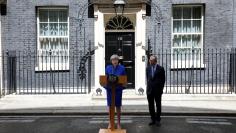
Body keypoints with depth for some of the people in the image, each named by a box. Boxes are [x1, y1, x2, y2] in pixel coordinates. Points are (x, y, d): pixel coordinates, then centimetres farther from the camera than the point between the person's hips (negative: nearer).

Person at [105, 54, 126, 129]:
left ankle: (118, 123, 15)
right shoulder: (108, 68, 7)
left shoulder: (122, 68, 3)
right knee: (110, 106, 5)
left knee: (118, 106, 5)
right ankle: (110, 122, 16)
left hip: (118, 89, -1)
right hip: (109, 89, 1)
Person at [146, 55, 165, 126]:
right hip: (149, 90, 4)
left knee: (158, 105, 5)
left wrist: (161, 88, -3)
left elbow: (163, 79, 0)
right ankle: (153, 119, 17)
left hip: (157, 90, -3)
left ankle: (157, 120, 14)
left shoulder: (160, 68, -5)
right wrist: (148, 86, 10)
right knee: (151, 106, 7)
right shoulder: (148, 68, 7)